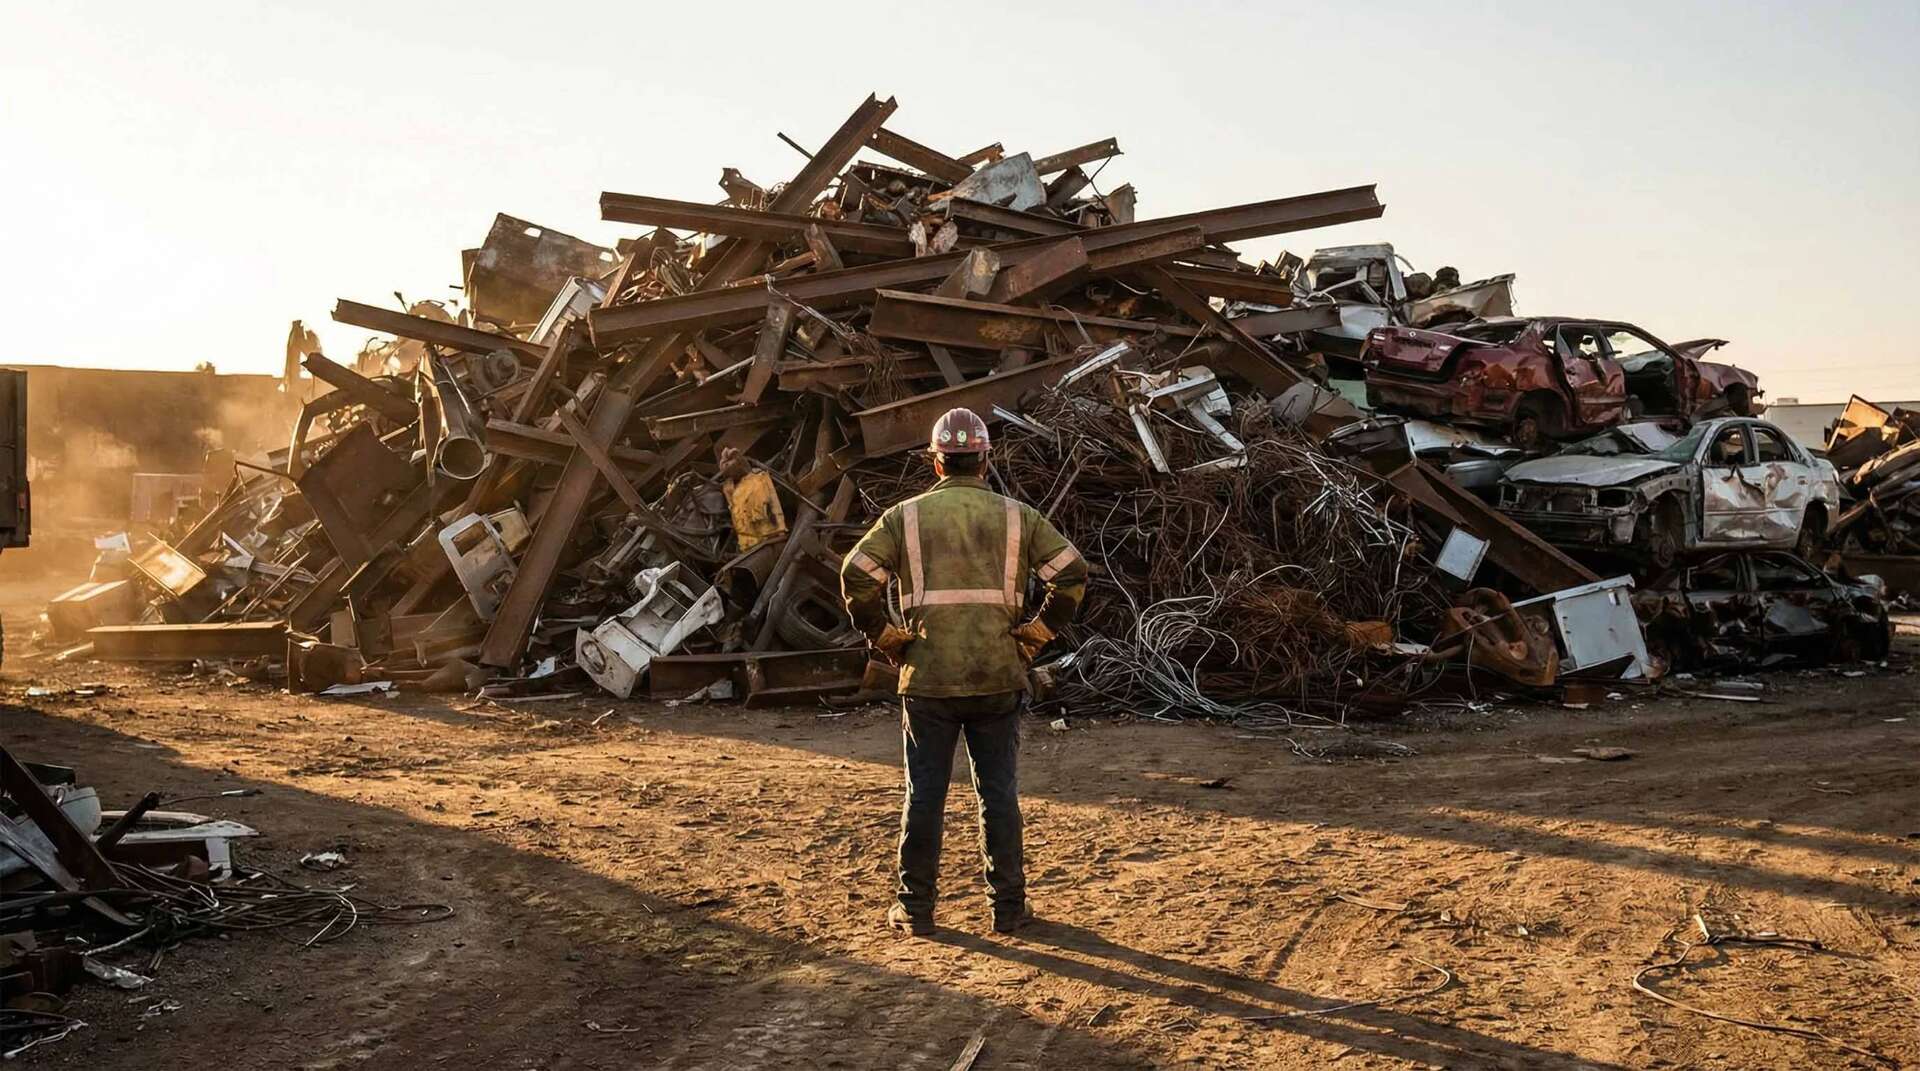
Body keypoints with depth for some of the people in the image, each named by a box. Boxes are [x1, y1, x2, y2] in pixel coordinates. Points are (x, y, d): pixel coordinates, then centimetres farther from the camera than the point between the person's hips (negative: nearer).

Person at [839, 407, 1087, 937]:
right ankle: (1009, 906, 15)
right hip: (999, 676, 1)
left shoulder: (905, 516, 2)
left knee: (925, 794, 8)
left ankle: (915, 907, 15)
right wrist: (1036, 633, 5)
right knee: (999, 793, 9)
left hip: (927, 679, -1)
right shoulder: (1018, 516, 5)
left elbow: (857, 576, -7)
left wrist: (885, 636, 2)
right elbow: (1073, 573, -1)